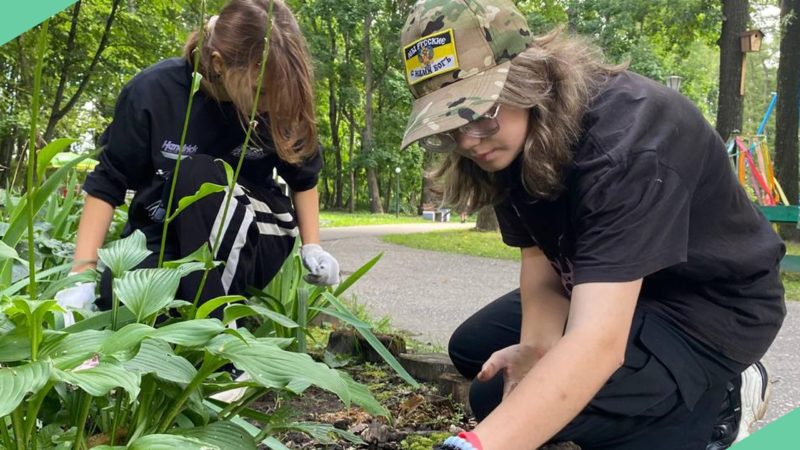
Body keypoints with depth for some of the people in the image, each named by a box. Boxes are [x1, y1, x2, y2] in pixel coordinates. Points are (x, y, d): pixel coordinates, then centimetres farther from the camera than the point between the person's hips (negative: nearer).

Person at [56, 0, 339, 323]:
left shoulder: (282, 104, -14)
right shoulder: (154, 91, -16)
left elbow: (304, 178, 5)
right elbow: (107, 184, -8)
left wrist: (312, 248, -8)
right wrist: (83, 273, -16)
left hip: (252, 243, 0)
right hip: (160, 241, 1)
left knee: (197, 174, -32)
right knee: (115, 301, -32)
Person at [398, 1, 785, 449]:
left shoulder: (624, 139, -35)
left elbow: (599, 341, -44)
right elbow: (541, 258, -7)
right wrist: (536, 346, -28)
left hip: (709, 308, -8)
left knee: (499, 400, -21)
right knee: (472, 348, 13)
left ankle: (719, 400, -3)